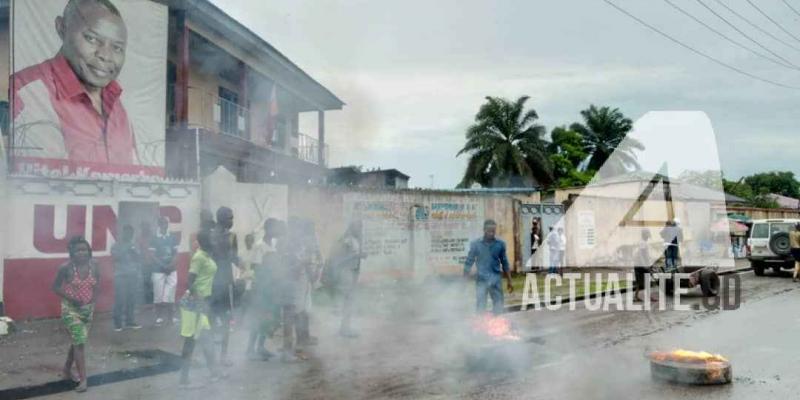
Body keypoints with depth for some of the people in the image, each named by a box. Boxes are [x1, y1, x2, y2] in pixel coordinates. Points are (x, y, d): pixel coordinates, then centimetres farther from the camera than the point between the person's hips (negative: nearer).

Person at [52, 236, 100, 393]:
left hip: (88, 308, 5)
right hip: (71, 309, -5)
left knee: (77, 340, 18)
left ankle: (67, 370, 39)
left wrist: (94, 296, -7)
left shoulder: (93, 266, -6)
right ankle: (83, 379, -6)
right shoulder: (66, 268, -17)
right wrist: (69, 298, -20)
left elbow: (97, 283, 9)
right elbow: (55, 287, -8)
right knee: (79, 342, -11)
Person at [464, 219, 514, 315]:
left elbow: (505, 263, 9)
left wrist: (509, 281, 10)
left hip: (496, 280, 2)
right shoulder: (476, 244, -3)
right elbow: (469, 262, 2)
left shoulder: (500, 244, 2)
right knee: (480, 307, 1)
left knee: (498, 307, 5)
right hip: (481, 280, -2)